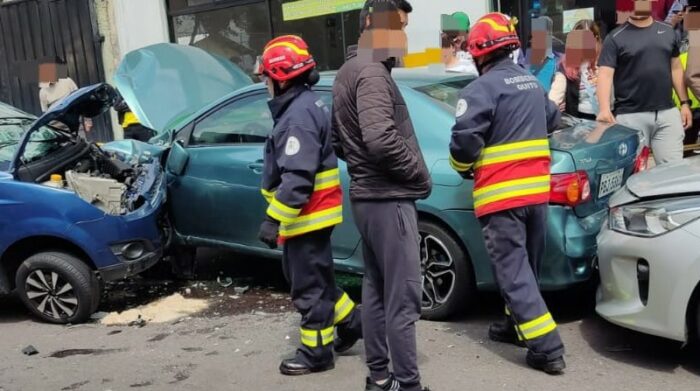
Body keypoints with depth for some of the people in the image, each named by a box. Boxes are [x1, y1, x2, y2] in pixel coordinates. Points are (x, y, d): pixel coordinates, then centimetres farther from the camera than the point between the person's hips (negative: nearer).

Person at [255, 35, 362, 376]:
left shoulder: (299, 115, -21)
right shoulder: (305, 106, 12)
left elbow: (297, 178, -28)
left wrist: (273, 219, -25)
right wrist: (280, 217, 24)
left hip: (307, 215, -10)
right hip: (313, 213, 10)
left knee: (308, 286, 2)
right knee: (313, 279, 21)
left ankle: (316, 353, 15)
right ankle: (351, 322, 31)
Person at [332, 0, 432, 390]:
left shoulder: (349, 69, 16)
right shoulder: (372, 72, -15)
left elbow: (339, 140, 23)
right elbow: (381, 140, -27)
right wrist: (421, 174, -14)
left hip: (366, 195, 10)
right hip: (388, 199, -10)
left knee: (376, 290, 15)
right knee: (403, 299, -4)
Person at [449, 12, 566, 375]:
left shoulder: (481, 88, -14)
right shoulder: (532, 82, 12)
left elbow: (464, 141, -19)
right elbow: (553, 120, 28)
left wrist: (464, 169, 1)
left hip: (501, 195, -8)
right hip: (537, 189, 8)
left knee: (513, 272, -3)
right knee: (525, 266, 20)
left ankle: (547, 348, -4)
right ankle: (515, 324, 36)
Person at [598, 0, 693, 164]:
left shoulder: (668, 31, 13)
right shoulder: (616, 38, -2)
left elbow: (676, 68, 18)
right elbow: (605, 74, -11)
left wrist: (685, 103, 12)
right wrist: (605, 109, -26)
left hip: (668, 113, 4)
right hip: (631, 116, -4)